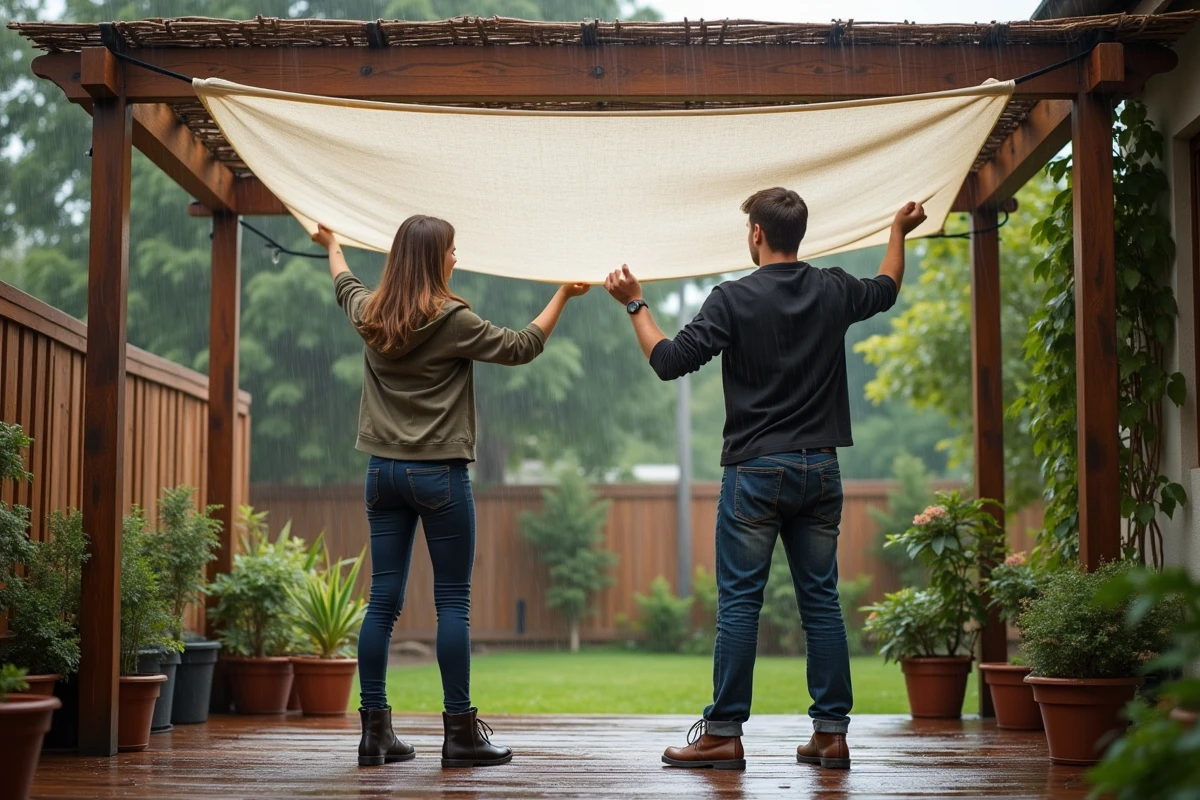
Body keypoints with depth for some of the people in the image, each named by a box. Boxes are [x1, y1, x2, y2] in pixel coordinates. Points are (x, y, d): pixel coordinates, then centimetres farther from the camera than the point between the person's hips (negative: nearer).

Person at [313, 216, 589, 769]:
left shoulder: (370, 316, 7)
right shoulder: (452, 320, -11)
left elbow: (345, 285, 30)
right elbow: (520, 348, -4)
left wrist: (332, 247, 50)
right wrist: (563, 295, 6)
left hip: (384, 470, 6)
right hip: (439, 473, -6)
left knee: (383, 601, 7)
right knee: (453, 603, 0)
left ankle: (375, 731, 9)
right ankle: (461, 733, 2)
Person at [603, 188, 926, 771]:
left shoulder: (734, 299, -9)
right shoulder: (833, 292, 6)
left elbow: (670, 361, -10)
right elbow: (886, 290, 29)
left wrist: (634, 304, 2)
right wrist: (898, 233, 45)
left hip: (756, 472, -4)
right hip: (820, 468, 4)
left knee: (738, 603, -1)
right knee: (821, 601, 8)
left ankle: (723, 734, 1)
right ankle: (831, 733, 9)